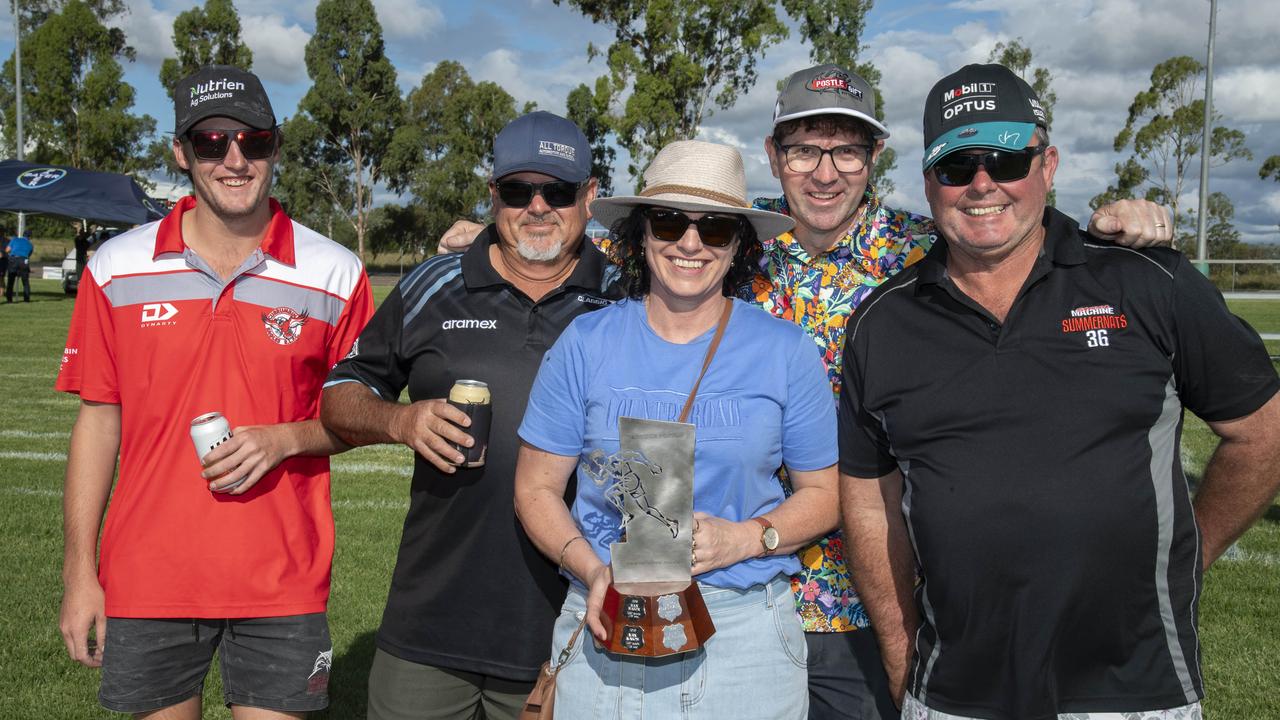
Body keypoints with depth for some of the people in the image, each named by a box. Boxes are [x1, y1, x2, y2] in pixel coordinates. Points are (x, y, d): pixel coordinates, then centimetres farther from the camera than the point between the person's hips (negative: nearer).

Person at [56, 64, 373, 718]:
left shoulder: (334, 274, -3)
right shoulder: (117, 269, 0)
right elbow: (98, 420, 4)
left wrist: (285, 439, -16)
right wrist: (79, 572, 2)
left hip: (282, 584, -1)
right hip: (146, 581, 1)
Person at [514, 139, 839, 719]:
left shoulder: (785, 352, -1)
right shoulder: (586, 344, -1)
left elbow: (823, 492, 5)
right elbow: (536, 488, 3)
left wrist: (745, 538, -13)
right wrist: (592, 570, -13)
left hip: (744, 630, 0)